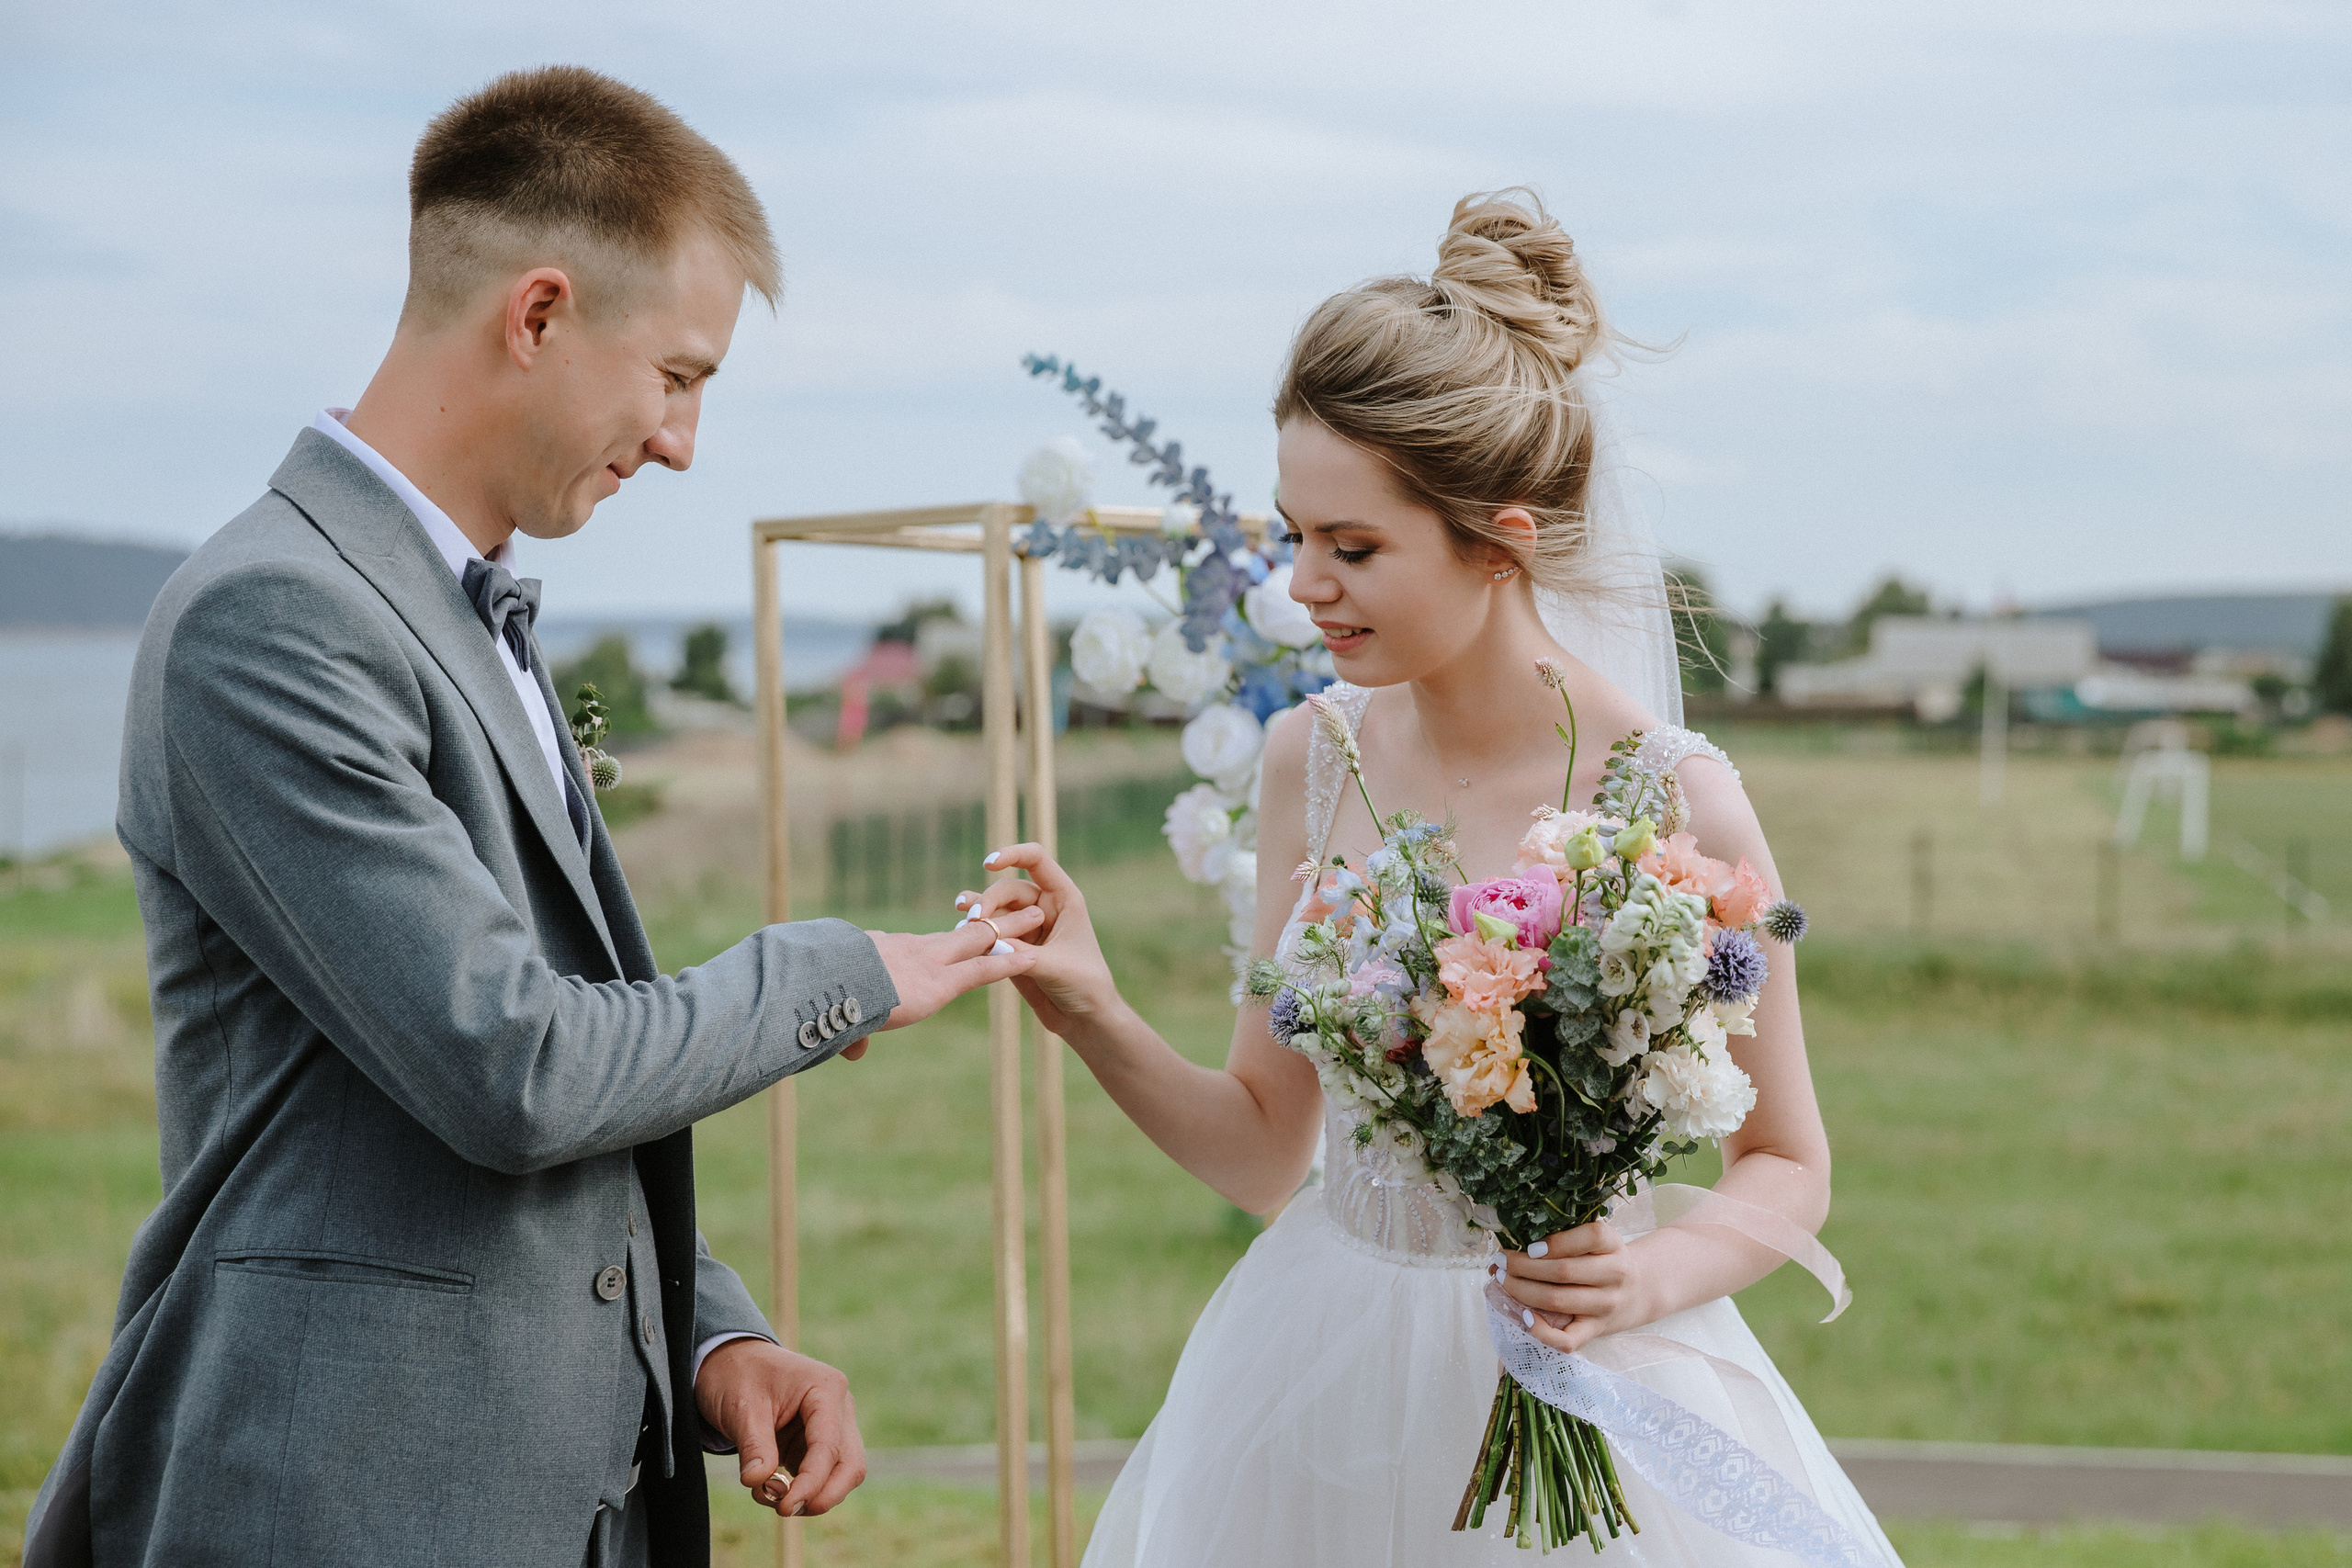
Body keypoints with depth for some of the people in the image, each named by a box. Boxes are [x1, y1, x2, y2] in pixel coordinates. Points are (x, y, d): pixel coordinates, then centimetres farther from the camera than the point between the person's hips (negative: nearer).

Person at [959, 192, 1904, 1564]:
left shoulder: (1678, 804, -16)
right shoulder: (1313, 761, -4)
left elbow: (1788, 1169, -2)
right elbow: (1264, 1150, 3)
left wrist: (1652, 1280, -20)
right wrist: (1092, 1012, -11)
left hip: (1577, 1410, -3)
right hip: (1319, 1394, 4)